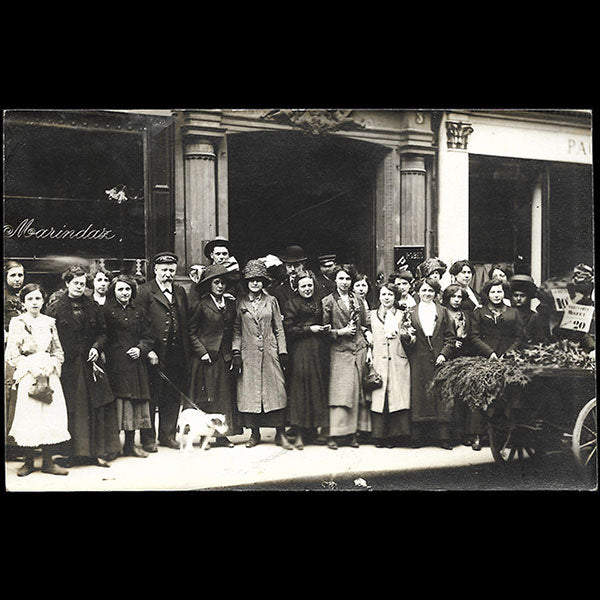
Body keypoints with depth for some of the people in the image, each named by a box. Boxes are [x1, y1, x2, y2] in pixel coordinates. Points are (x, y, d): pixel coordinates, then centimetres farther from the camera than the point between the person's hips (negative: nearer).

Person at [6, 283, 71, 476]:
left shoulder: (49, 323, 12)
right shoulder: (17, 323, 1)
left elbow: (58, 351, 13)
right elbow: (12, 354, -4)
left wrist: (51, 367, -5)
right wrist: (33, 368, -12)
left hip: (49, 374, 3)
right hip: (28, 376, -3)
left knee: (51, 415, -1)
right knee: (29, 416, -4)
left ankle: (48, 461, 6)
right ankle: (28, 462, 7)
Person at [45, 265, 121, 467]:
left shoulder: (92, 307, 11)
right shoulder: (55, 308, 0)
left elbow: (102, 332, 15)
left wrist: (96, 347, -3)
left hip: (90, 363, 3)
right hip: (67, 365, -3)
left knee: (96, 406, 0)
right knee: (72, 410, -3)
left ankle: (99, 451, 6)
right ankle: (73, 452, 5)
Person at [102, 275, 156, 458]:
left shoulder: (137, 311, 13)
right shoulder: (107, 310, -1)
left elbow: (147, 336, 12)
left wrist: (141, 349, -4)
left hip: (135, 361, 5)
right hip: (115, 363, -5)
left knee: (135, 400, 6)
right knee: (118, 400, -6)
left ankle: (130, 445, 14)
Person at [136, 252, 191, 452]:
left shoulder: (180, 292, 14)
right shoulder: (145, 291, -3)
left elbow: (185, 325, 15)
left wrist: (186, 353, 8)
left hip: (176, 355, 5)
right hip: (154, 356, -5)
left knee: (173, 397, 10)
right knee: (151, 397, 2)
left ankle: (167, 435, 23)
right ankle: (148, 439, 11)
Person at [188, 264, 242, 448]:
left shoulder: (230, 304, 10)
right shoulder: (202, 305, -6)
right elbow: (191, 332, -4)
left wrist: (233, 353, 5)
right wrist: (202, 352, -11)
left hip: (225, 357, 5)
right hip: (207, 356, -5)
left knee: (225, 394, 5)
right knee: (206, 396, -2)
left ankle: (221, 434, 11)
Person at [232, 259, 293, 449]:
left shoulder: (271, 301, 6)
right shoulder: (240, 302, 6)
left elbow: (279, 329, 7)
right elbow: (237, 330, 7)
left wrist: (283, 352, 1)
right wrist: (236, 352, -2)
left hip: (269, 352, 0)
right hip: (248, 353, 0)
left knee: (275, 390, -5)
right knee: (249, 392, 0)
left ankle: (280, 434, 1)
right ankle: (254, 433, 11)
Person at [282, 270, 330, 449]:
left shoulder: (318, 303, 16)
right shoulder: (292, 304, -1)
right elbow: (288, 329, -8)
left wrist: (325, 329, 6)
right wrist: (309, 329, -12)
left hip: (318, 350, 6)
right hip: (300, 351, -6)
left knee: (318, 388, 5)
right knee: (300, 388, -8)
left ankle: (314, 428, 15)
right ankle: (299, 433, -5)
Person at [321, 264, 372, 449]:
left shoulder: (357, 301, 14)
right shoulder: (328, 302, 2)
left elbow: (366, 326, 18)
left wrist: (368, 348, 6)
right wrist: (340, 332, -12)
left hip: (359, 350, 4)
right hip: (339, 351, -4)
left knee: (358, 391, 3)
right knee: (340, 391, -9)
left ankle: (354, 432, 8)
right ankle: (333, 435, -6)